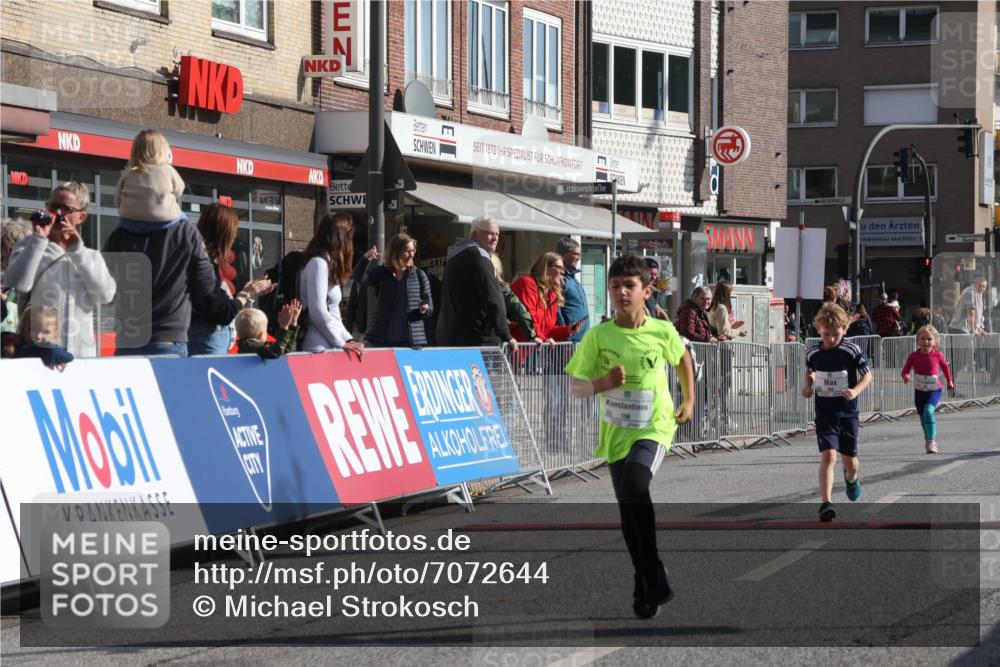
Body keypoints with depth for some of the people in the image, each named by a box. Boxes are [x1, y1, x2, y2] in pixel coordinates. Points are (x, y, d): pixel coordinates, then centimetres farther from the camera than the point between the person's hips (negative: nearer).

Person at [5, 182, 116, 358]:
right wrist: (39, 239, -10)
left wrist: (78, 251, -3)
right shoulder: (30, 248, 9)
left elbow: (106, 294, -2)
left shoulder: (90, 256, 17)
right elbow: (17, 284, -13)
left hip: (82, 353, 3)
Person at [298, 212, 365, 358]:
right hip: (320, 348, -9)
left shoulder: (328, 263, 20)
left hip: (329, 346, 9)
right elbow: (318, 312, -16)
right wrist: (342, 343, -10)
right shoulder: (318, 263, -10)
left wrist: (348, 339, 9)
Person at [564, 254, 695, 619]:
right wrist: (603, 383, -22)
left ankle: (653, 579, -18)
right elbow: (575, 386, -4)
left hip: (653, 427, -3)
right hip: (616, 431, 3)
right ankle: (647, 587, 27)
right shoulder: (598, 335, -6)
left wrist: (689, 401, 15)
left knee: (634, 486, -29)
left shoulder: (663, 331, -6)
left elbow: (683, 358, 18)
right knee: (628, 513, 8)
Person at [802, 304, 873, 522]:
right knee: (828, 456, -17)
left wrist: (856, 391, -19)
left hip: (848, 412, 0)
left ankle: (851, 478, 48)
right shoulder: (812, 353, -1)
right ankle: (826, 503, -21)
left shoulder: (852, 351, -9)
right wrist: (808, 385, -1)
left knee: (850, 461, 10)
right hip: (824, 413, 0)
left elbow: (867, 375, -1)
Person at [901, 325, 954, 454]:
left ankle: (931, 441, -22)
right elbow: (905, 370, -5)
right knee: (922, 415, 15)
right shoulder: (914, 356, -8)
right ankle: (929, 438, 40)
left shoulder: (938, 355, -10)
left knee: (928, 411, -26)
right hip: (919, 391, 3)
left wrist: (949, 381, 18)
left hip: (934, 390, -3)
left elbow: (945, 367, 9)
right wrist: (905, 376, -28)